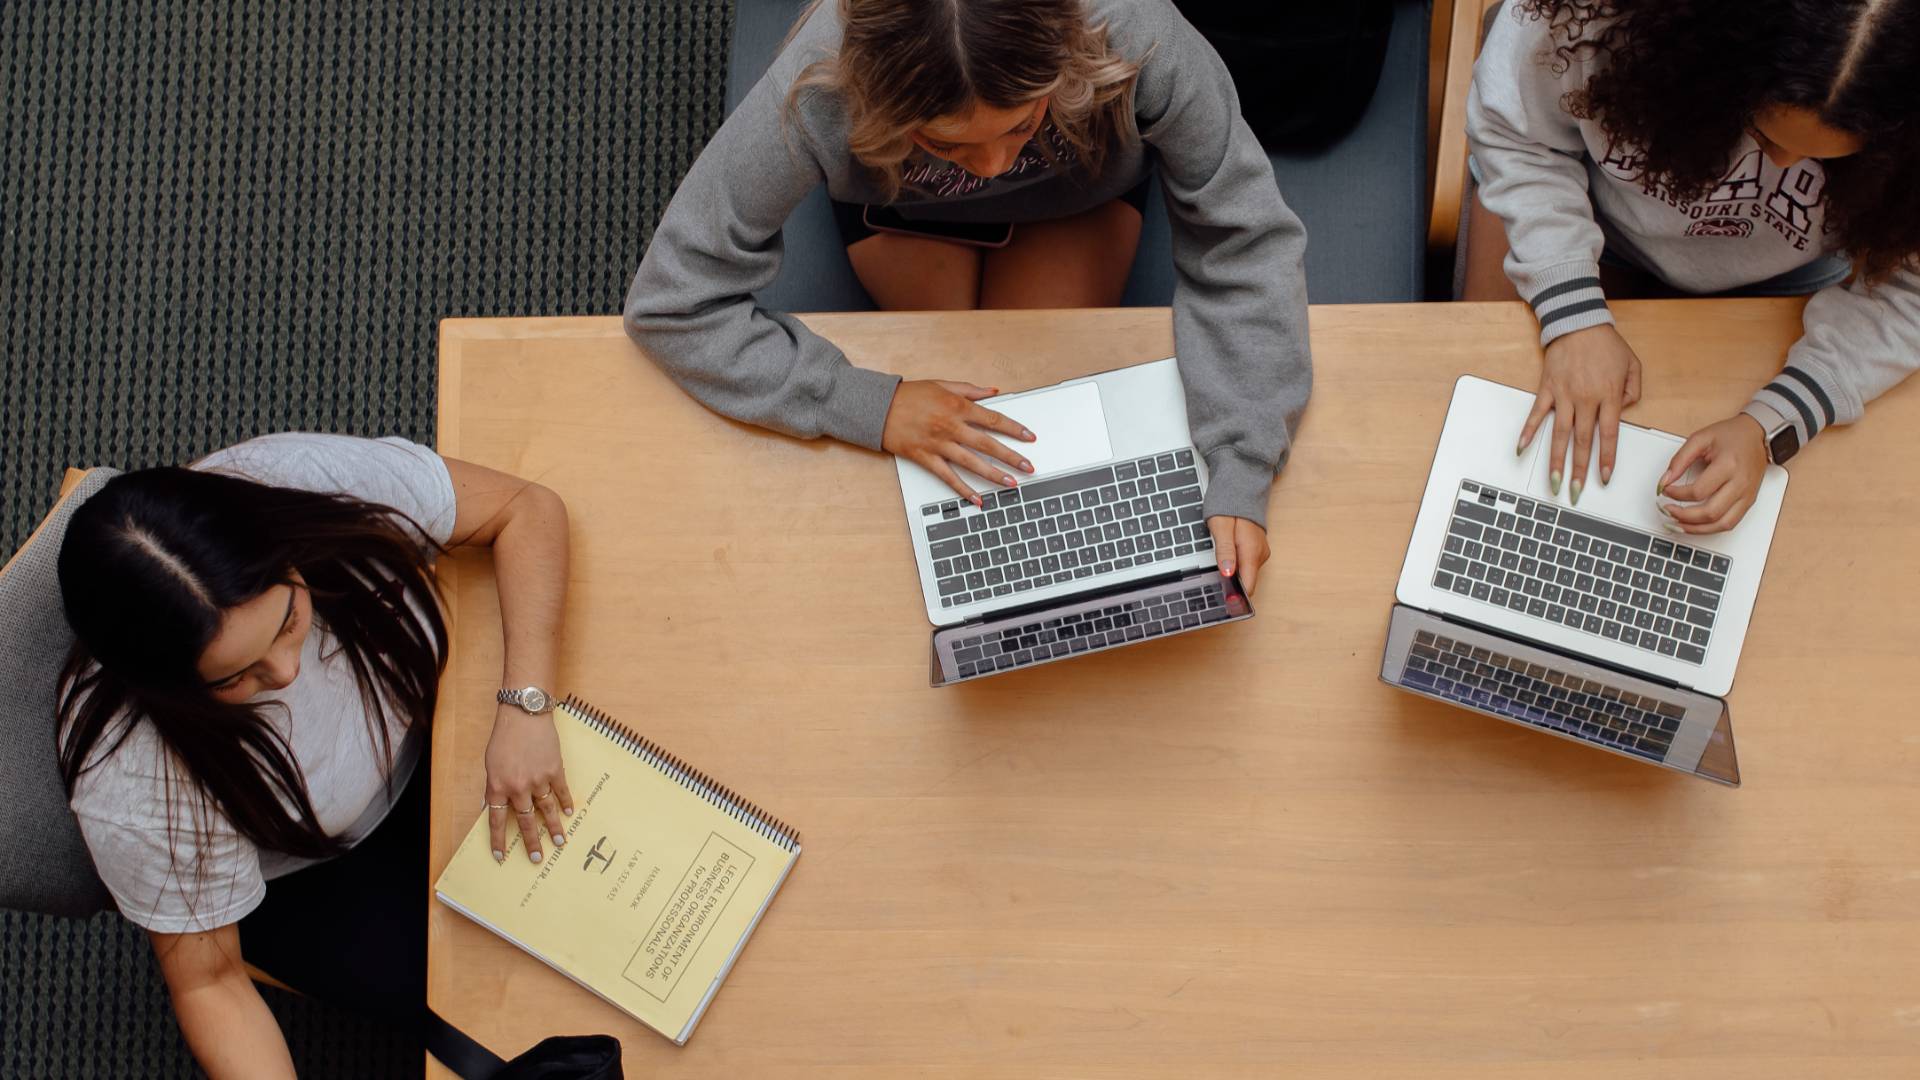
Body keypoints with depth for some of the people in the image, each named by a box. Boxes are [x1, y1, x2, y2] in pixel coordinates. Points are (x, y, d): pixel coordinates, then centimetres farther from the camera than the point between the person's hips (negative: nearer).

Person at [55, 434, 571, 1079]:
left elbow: (525, 507, -24)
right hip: (295, 878, -3)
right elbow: (207, 979, -24)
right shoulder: (132, 793, -40)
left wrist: (523, 711, -32)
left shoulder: (307, 479, -37)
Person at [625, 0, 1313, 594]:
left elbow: (1243, 238, -30)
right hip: (903, 210, 0)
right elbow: (669, 303, -33)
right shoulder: (815, 93, -43)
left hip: (1083, 189, 0)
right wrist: (870, 406, -40)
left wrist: (1239, 480, -39)